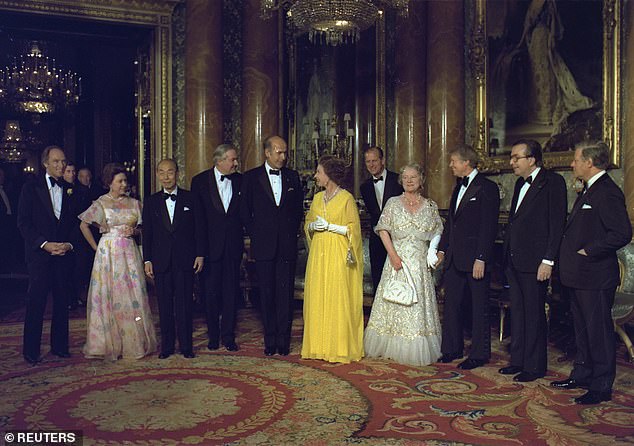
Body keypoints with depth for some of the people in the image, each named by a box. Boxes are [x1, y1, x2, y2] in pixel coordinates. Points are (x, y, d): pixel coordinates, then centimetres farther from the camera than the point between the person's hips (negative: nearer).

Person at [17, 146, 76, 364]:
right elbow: (23, 223, -4)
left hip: (62, 252, 4)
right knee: (36, 301, -1)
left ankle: (59, 346, 18)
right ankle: (31, 350, 9)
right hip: (39, 254, -3)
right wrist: (44, 244, -13)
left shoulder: (68, 190, 11)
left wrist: (68, 244, -4)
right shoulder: (31, 188, 0)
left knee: (62, 301, 7)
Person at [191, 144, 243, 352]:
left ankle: (228, 336, 15)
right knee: (211, 292, 7)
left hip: (233, 245, 1)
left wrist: (242, 236, -1)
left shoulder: (240, 181, 5)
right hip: (211, 245, -1)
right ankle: (213, 336, 20)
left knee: (231, 290, 5)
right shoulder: (200, 181, 0)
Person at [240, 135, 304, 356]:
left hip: (287, 245, 1)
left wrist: (292, 232, 7)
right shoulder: (251, 177, 3)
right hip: (263, 246, -1)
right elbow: (245, 211, 5)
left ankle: (283, 339, 11)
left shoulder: (292, 176, 9)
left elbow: (299, 209, 15)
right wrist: (255, 235, 1)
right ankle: (270, 340, 15)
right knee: (267, 294, 5)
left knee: (286, 293, 2)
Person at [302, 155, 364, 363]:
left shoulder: (346, 198, -5)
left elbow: (353, 228, -7)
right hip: (318, 254, 6)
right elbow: (307, 224, 19)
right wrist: (312, 226, -3)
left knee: (338, 301, -4)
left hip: (338, 256, -6)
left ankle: (340, 348, 6)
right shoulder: (317, 198, 13)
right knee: (317, 300, 6)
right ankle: (319, 346, 15)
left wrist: (329, 226, -14)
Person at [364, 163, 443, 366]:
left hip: (420, 261, 1)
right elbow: (383, 230, -1)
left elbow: (438, 232, 10)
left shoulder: (430, 206, 8)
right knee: (394, 299, 2)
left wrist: (433, 251, -9)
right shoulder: (393, 203, 5)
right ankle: (391, 347, 13)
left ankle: (416, 351, 11)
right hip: (397, 258, 0)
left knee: (419, 301, 1)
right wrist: (393, 254, -12)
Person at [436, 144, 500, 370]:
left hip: (475, 258, -8)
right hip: (454, 257, 8)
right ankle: (452, 348, 25)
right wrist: (442, 249, 15)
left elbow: (489, 226, -15)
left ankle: (479, 354, 15)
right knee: (451, 303, 13)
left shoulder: (487, 187, -10)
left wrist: (481, 258, -19)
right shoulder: (458, 187, 16)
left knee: (479, 307, 4)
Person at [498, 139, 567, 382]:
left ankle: (534, 366, 14)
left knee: (534, 314, 2)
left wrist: (548, 261, -17)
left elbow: (557, 224, -14)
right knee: (517, 312, 15)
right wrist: (508, 255, 12)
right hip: (514, 260, 8)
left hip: (535, 262, -8)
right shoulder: (520, 183, 16)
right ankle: (518, 360, 26)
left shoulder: (553, 182, -9)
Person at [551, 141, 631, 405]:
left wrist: (588, 252, -19)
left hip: (595, 277, -10)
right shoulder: (589, 190, 15)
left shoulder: (608, 193, -18)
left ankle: (601, 387, 12)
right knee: (583, 329, 19)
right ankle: (582, 375, 33)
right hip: (579, 275, 10)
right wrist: (572, 251, 11)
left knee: (599, 331, 1)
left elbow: (622, 234, -26)